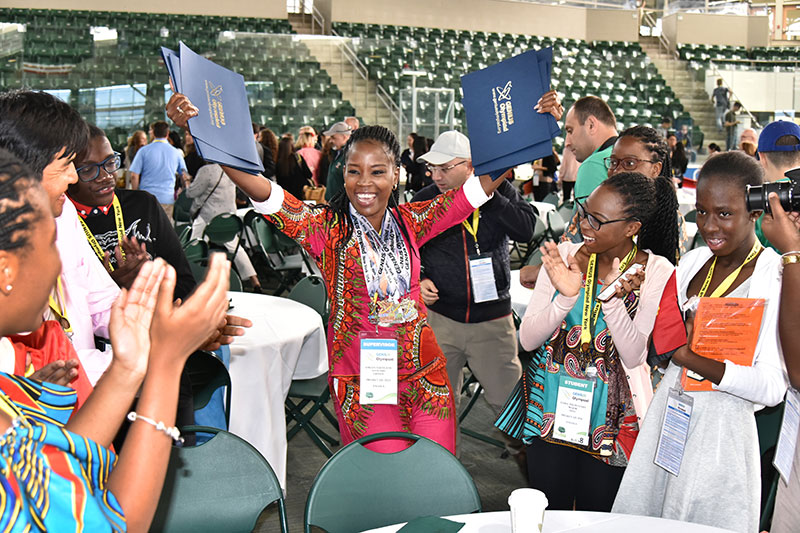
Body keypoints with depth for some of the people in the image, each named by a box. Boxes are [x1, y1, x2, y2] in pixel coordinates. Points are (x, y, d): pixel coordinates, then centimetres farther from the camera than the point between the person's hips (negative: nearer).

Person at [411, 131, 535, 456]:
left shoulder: (499, 191, -1)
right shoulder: (423, 202, 1)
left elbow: (526, 229, -17)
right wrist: (418, 280, -7)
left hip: (492, 319, -1)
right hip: (439, 317, 1)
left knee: (508, 397, 6)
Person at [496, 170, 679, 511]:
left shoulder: (657, 272, -10)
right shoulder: (563, 257, -5)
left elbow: (633, 356, -15)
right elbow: (527, 339, -8)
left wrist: (612, 299, -29)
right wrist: (565, 297, -24)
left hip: (612, 417, -1)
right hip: (550, 405, 2)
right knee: (547, 515, 13)